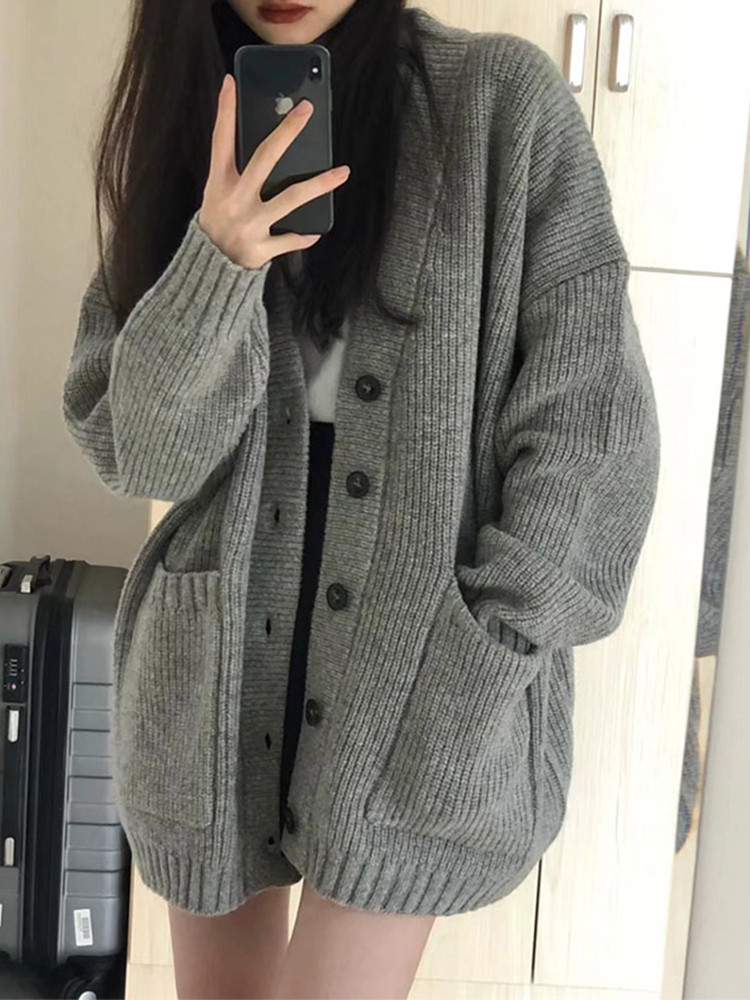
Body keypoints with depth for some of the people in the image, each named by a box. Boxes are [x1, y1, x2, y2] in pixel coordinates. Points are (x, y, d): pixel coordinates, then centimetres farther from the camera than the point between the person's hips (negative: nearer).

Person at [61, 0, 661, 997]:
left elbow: (589, 425, -8)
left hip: (419, 680, -3)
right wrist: (217, 264, -19)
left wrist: (469, 686, -12)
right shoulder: (188, 128, 4)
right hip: (214, 679, 4)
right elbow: (135, 456, -2)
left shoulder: (504, 101, -6)